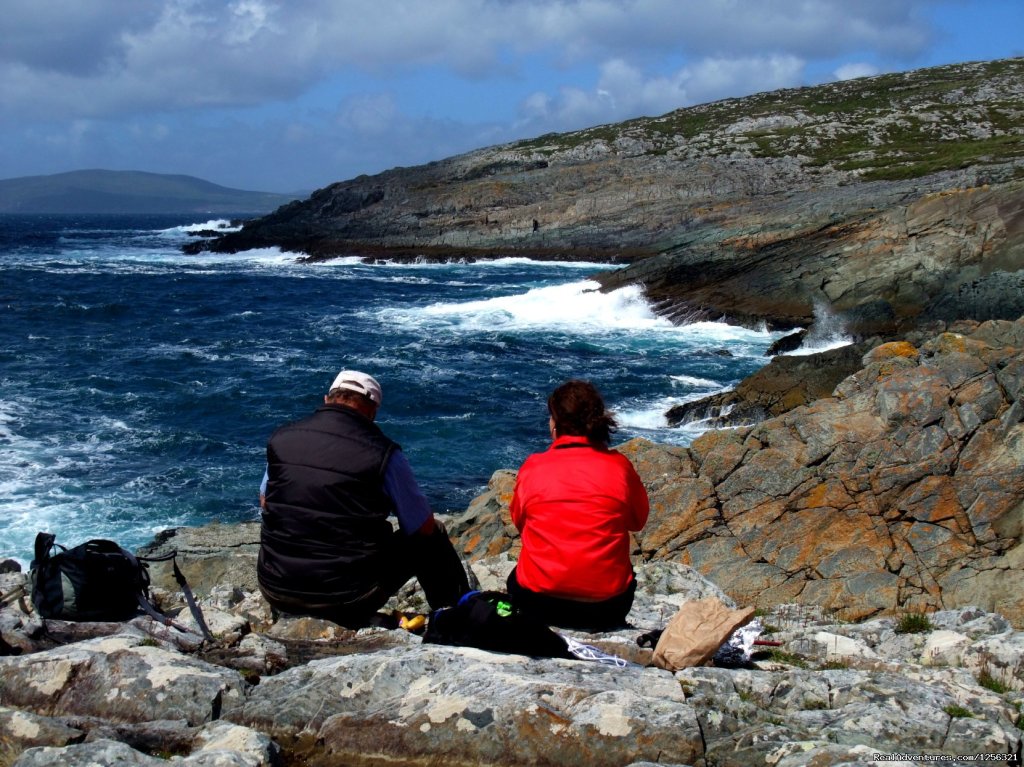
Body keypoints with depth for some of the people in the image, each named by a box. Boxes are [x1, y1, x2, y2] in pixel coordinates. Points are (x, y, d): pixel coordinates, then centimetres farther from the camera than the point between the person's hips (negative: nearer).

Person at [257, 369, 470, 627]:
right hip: (346, 596, -4)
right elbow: (423, 528, -1)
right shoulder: (383, 453, -11)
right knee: (433, 537, 16)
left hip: (276, 590, 4)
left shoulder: (280, 438, 1)